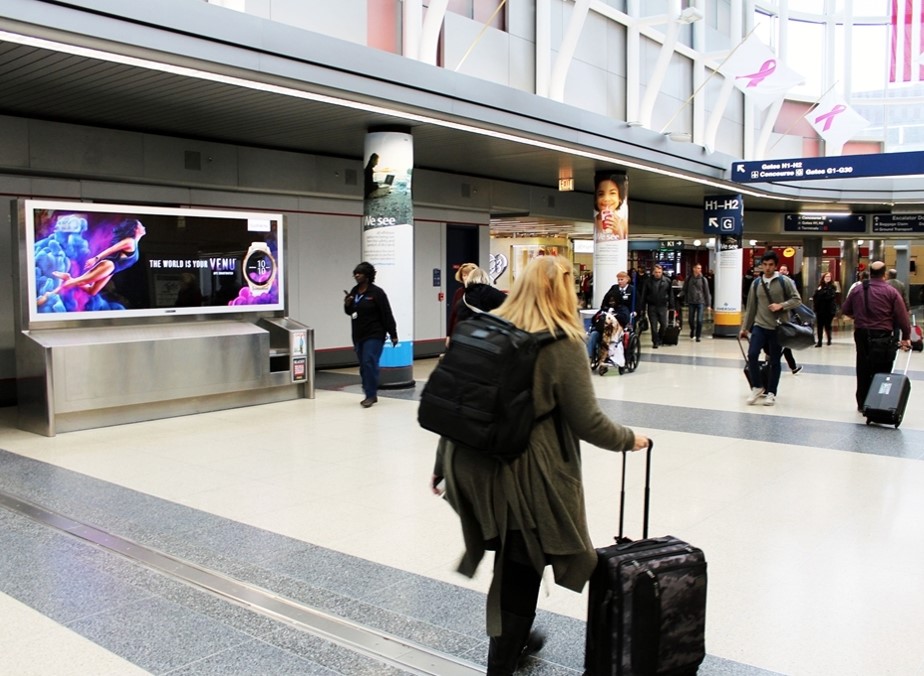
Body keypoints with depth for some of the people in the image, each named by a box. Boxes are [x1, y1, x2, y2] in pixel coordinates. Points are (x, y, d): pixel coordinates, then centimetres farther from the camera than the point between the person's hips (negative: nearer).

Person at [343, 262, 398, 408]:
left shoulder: (376, 292, -11)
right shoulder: (354, 291, 9)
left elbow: (387, 314, -11)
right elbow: (350, 312, 19)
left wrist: (393, 334, -12)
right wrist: (347, 305, -4)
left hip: (374, 335, -7)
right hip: (358, 336, 7)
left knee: (369, 364, -13)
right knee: (363, 366, 9)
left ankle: (371, 395, -6)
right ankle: (370, 395, 18)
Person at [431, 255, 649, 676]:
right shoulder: (563, 344, -11)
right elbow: (586, 422, -11)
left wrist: (443, 464, 17)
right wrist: (629, 440, 8)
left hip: (474, 467, 7)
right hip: (526, 473, -6)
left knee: (511, 561, 27)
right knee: (521, 572, 10)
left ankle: (515, 637, 47)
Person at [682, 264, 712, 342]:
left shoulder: (703, 279, -1)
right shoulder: (689, 279, 2)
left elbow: (707, 292, 0)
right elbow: (685, 290, 10)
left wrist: (708, 304, -3)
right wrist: (686, 301, 5)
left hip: (700, 302, -2)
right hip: (691, 302, 2)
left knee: (699, 320, -6)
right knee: (691, 319, 8)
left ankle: (698, 336, 7)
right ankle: (692, 331, 35)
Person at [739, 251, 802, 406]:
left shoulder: (784, 281, -2)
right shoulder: (756, 283, 7)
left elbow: (797, 300, -2)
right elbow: (751, 307, 11)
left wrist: (781, 305, -19)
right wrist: (745, 327, 11)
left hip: (778, 328, -2)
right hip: (760, 326, 2)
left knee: (775, 361, 5)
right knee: (752, 355, -13)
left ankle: (771, 393, 16)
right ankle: (757, 387, 5)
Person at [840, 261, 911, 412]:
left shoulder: (857, 289, 6)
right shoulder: (891, 292, -5)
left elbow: (846, 310, 13)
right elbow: (902, 317, -6)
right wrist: (906, 337, 3)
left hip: (861, 334, 4)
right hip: (882, 336, -4)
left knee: (863, 371, 13)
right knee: (881, 372, 2)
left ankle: (862, 404, 19)